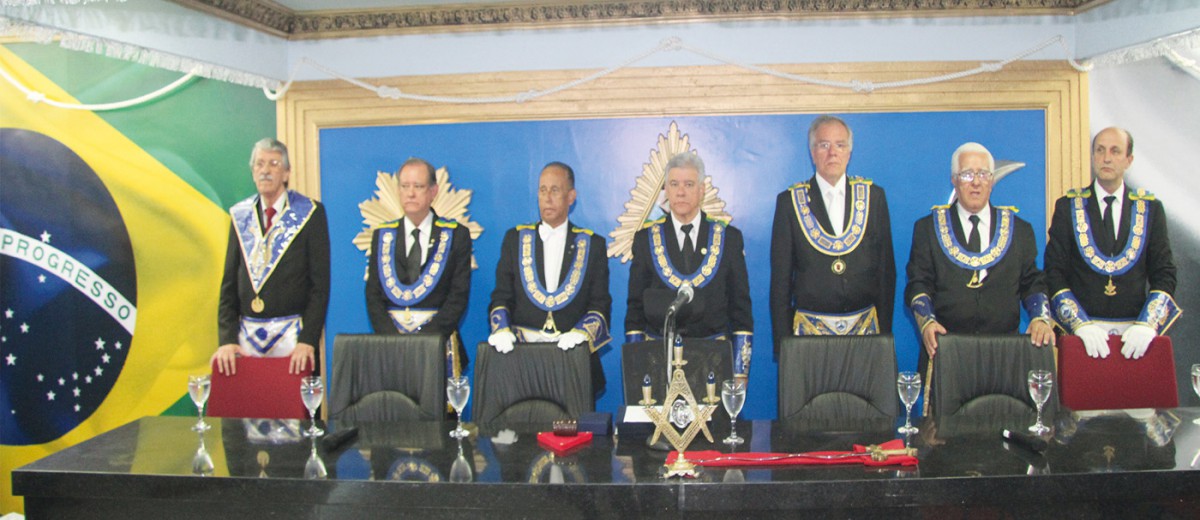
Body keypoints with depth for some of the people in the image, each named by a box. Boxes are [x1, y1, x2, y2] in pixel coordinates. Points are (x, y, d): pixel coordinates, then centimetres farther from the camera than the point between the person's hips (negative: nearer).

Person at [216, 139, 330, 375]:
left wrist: (308, 340, -13)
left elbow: (320, 284, -5)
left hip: (292, 335, -3)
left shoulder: (310, 213, -2)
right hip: (247, 335, 3)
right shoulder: (240, 215, 10)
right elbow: (229, 283, 9)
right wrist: (227, 339, -1)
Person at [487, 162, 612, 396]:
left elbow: (600, 304, 5)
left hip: (573, 355, 0)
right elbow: (501, 297, 11)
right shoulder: (515, 239, 13)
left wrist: (580, 333, -13)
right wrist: (502, 330, -8)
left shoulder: (593, 245, 10)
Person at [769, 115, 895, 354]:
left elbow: (887, 269, 8)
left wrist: (885, 332, 4)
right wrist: (783, 342, -2)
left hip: (866, 326, 2)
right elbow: (780, 278, 2)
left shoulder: (873, 196, 7)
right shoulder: (789, 201, 2)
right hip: (809, 329, -1)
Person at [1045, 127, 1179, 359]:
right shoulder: (1067, 206, 4)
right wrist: (1081, 324, -13)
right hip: (1082, 331, -1)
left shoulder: (1150, 208, 9)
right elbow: (1054, 273, -1)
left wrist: (1146, 325, -9)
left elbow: (1164, 274, 6)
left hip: (1134, 332, 1)